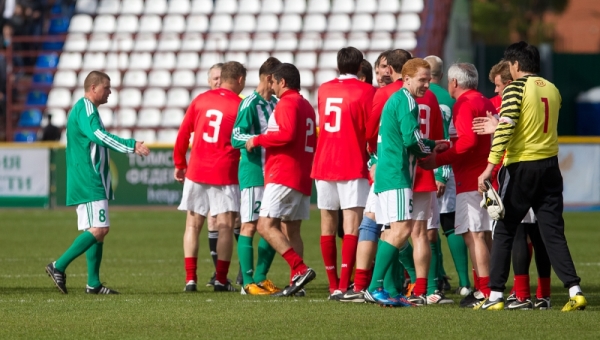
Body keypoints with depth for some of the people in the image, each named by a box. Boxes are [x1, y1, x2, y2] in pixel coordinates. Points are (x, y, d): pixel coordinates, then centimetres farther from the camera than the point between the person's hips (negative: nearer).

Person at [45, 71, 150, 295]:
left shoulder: (85, 109, 20)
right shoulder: (85, 108, -12)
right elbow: (98, 135, -27)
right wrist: (132, 146, -31)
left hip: (90, 182, 11)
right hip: (89, 183, -11)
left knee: (97, 230, 9)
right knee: (99, 229, -15)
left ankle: (93, 283, 8)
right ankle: (59, 266, -15)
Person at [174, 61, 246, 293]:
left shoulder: (200, 100, 6)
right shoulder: (240, 105, -3)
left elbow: (183, 134, 7)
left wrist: (179, 164, 17)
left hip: (196, 171, 3)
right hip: (225, 175, -3)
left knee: (193, 224, 9)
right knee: (225, 226, 1)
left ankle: (190, 278, 3)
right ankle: (221, 280, -2)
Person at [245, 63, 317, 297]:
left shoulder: (287, 103, -9)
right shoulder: (306, 106, 21)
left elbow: (287, 134, -23)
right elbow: (312, 143, 27)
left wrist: (258, 140, -12)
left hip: (283, 177, -10)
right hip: (302, 178, 10)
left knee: (265, 226, -16)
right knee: (291, 229, 10)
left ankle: (300, 269, -26)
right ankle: (296, 280, 5)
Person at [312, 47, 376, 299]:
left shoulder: (324, 89, 10)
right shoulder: (365, 91, -5)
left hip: (323, 164, 5)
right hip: (353, 165, -5)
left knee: (328, 223, 10)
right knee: (352, 223, -8)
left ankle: (333, 286, 12)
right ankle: (343, 285, -19)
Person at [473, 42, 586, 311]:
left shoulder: (516, 89, -8)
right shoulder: (552, 90, 12)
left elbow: (506, 128, -18)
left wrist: (490, 167, -18)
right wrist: (497, 126, 27)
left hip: (521, 167, -6)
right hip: (549, 167, 6)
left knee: (503, 231, 4)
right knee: (553, 232, 6)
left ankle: (495, 296, 4)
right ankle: (574, 291, -4)